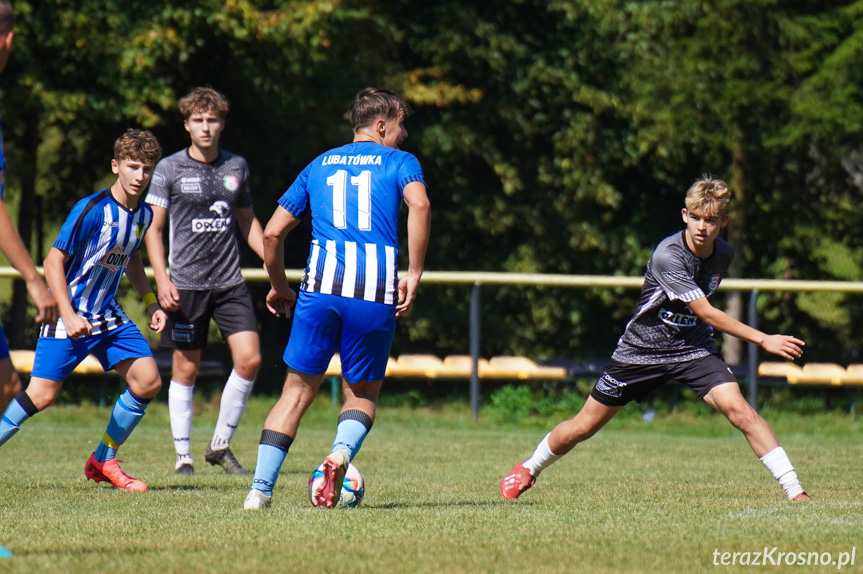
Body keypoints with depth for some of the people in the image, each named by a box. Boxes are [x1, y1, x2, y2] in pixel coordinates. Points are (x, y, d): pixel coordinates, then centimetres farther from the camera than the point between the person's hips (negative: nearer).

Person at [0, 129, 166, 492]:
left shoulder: (143, 214, 4)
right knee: (42, 394, -14)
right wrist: (68, 315, -23)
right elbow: (54, 261, -17)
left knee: (148, 381, -4)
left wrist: (151, 303, 14)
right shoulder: (91, 210, -19)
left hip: (108, 316, 7)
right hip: (69, 315, -7)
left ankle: (103, 462, 9)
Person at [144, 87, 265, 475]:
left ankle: (220, 444, 7)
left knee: (249, 359, -9)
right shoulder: (170, 169, -1)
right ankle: (183, 454, 12)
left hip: (230, 283, 3)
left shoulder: (236, 167, 9)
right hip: (186, 284, -3)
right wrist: (162, 279, -11)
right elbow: (153, 228, 0)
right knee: (186, 369, 2)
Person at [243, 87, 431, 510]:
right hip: (375, 293, -2)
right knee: (363, 394, 13)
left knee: (298, 392, 10)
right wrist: (414, 273, -9)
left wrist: (279, 287, 35)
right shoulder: (399, 162, 12)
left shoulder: (319, 166, 23)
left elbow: (272, 232, 21)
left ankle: (260, 490, -1)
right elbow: (419, 205, -12)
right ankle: (342, 451, -17)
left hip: (321, 285, 2)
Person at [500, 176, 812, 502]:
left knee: (737, 408, -22)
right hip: (642, 349, -3)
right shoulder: (668, 255, -26)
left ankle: (794, 491, -21)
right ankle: (529, 469, 36)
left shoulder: (724, 255, -5)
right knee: (583, 428, 7)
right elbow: (706, 314, -29)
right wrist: (763, 340, -30)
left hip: (693, 349, 3)